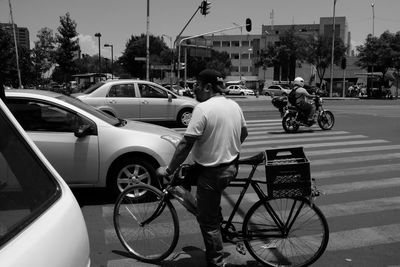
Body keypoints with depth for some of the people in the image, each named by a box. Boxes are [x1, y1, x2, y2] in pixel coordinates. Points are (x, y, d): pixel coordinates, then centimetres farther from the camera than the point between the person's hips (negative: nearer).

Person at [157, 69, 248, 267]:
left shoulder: (203, 108, -20)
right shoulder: (234, 105, 4)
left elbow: (186, 144, -22)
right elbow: (243, 133, 19)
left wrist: (168, 170, -13)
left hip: (212, 172, -8)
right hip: (231, 167, 8)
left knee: (208, 222, 5)